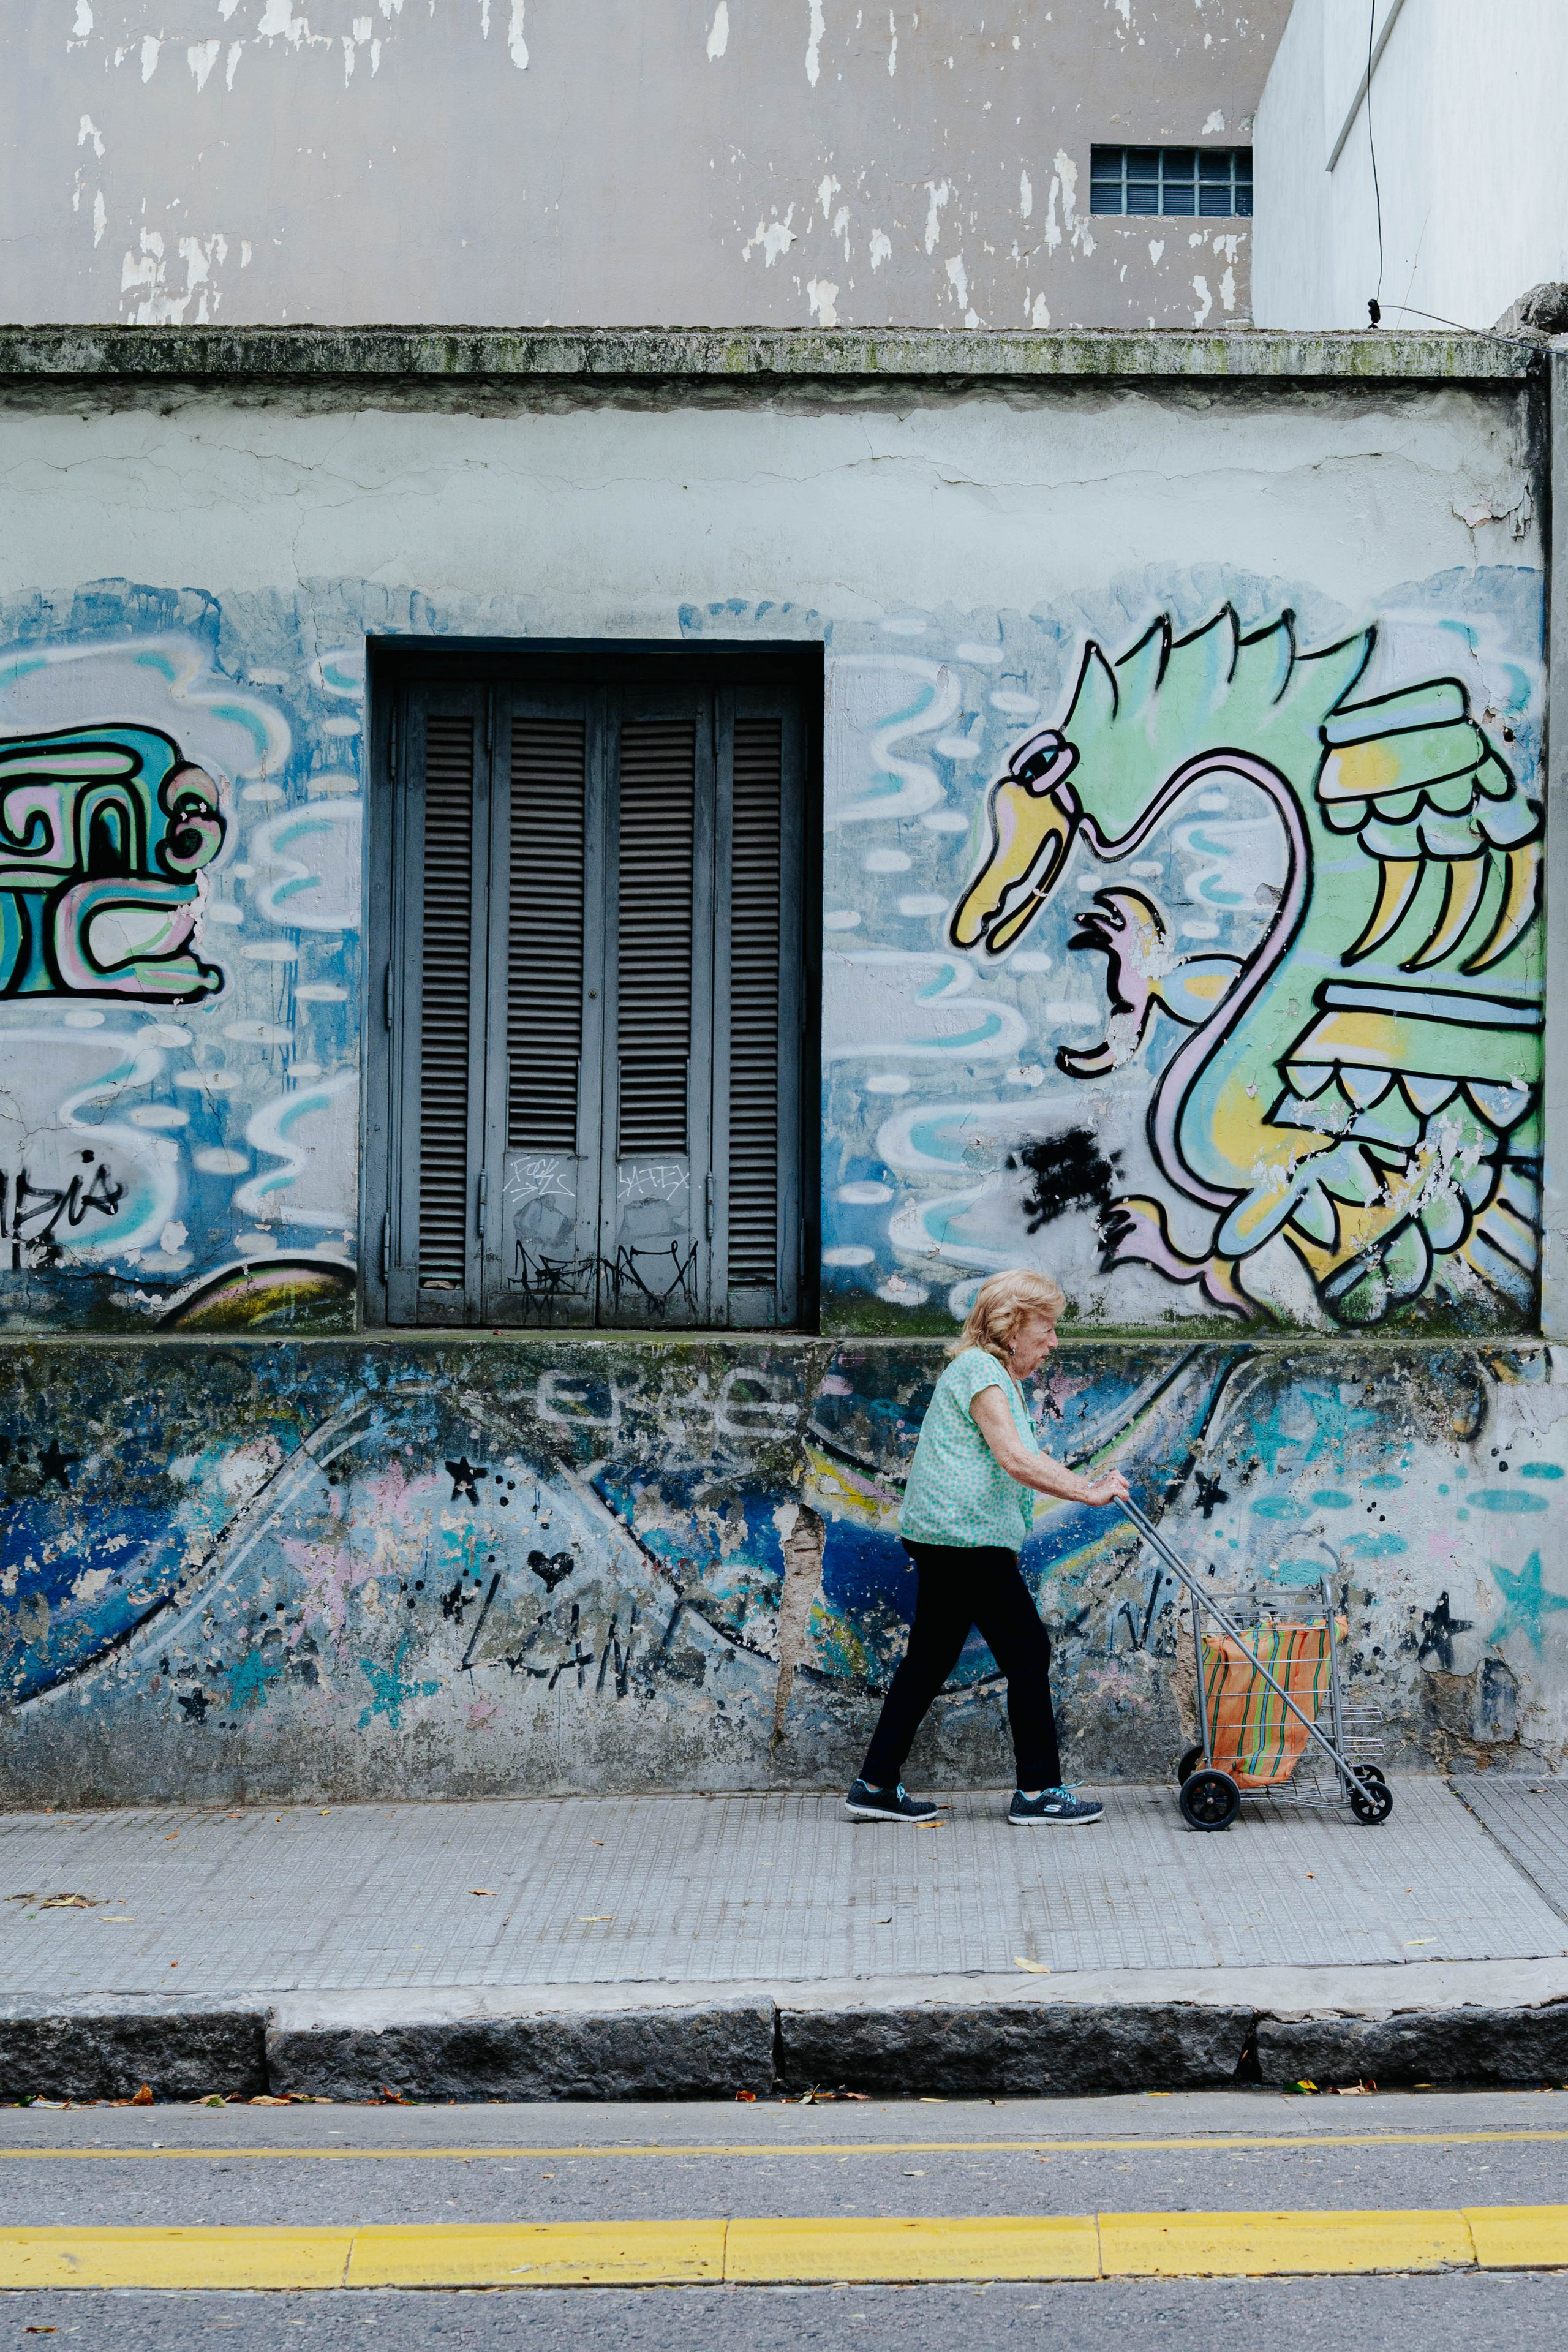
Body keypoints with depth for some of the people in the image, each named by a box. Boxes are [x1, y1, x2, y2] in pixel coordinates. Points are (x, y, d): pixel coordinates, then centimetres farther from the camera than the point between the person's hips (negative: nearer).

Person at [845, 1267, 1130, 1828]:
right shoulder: (980, 1371, -14)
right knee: (1028, 1652, -4)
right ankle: (1037, 1792, 2)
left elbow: (1031, 1460, 23)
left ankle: (876, 1786, 15)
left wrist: (1092, 1485, 15)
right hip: (968, 1538, -11)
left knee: (931, 1658, 12)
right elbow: (1016, 1461, -24)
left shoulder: (999, 1376, 21)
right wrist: (1089, 1494, -20)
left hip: (943, 1539, 11)